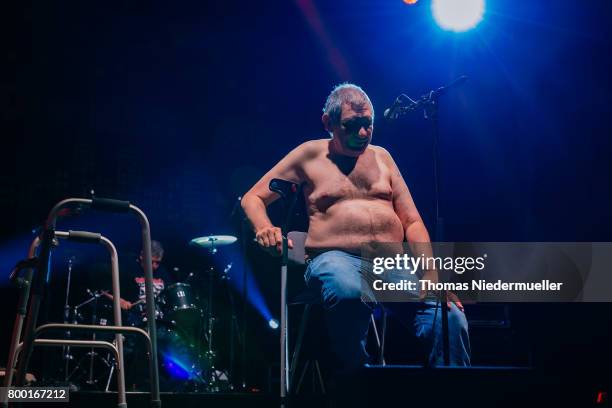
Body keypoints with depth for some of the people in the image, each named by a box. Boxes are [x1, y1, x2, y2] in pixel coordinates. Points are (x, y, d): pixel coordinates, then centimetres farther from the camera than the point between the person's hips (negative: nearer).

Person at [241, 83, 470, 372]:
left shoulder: (381, 156, 19)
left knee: (449, 317, -25)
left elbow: (412, 221, 14)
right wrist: (265, 229, -13)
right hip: (335, 258, -3)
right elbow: (252, 198, 11)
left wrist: (430, 273, -3)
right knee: (348, 293, -41)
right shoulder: (310, 155, 9)